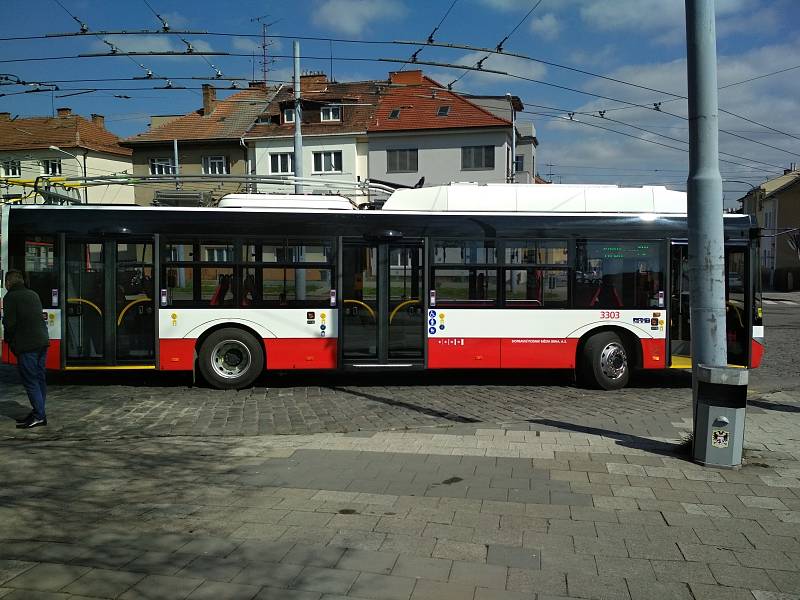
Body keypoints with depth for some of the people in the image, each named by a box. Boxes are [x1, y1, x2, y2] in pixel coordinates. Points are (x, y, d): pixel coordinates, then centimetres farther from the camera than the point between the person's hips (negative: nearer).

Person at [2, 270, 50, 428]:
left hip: (26, 345, -7)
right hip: (43, 341, 7)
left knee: (30, 381, -4)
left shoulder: (10, 297, -7)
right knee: (39, 379, 11)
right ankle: (38, 413, 18)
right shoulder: (33, 295, 15)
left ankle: (39, 416, -5)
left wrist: (8, 339, 7)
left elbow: (9, 322, -10)